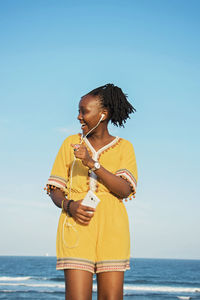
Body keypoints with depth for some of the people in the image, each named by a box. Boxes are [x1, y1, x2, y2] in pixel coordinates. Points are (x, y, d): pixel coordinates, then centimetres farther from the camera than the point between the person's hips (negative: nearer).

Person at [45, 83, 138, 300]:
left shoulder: (124, 147, 9)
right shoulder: (71, 143, 13)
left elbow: (125, 190, -5)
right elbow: (55, 190, 11)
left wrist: (92, 163, -15)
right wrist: (69, 206, -11)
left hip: (111, 227, 0)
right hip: (76, 227, 0)